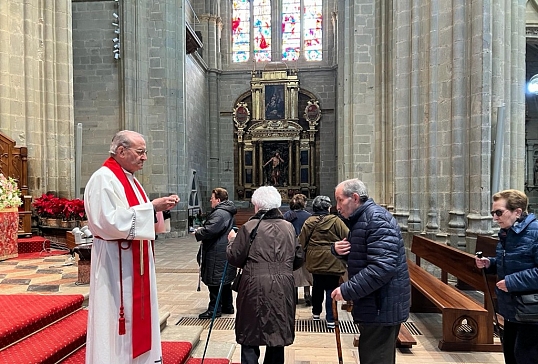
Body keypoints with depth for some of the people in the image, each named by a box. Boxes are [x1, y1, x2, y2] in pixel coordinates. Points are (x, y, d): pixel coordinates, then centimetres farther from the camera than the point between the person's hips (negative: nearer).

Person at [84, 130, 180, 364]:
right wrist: (152, 207, -23)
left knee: (136, 312, 17)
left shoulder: (129, 179, 14)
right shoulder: (103, 179, -16)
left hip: (135, 259, 9)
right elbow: (110, 221, -26)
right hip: (116, 261, -9)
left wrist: (159, 207, 2)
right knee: (118, 315, 0)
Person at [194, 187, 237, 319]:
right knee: (225, 281, 17)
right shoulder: (228, 212, 14)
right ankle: (227, 307, 27)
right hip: (225, 253, 11)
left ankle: (214, 309, 6)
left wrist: (197, 233, -6)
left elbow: (209, 231, -24)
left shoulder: (219, 214, -19)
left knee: (214, 283, -2)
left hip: (217, 254, -11)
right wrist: (202, 229, 11)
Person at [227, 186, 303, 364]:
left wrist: (232, 240, 13)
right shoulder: (289, 227, 4)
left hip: (256, 288, -4)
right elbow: (299, 259, 9)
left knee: (250, 337, 10)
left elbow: (235, 258, -5)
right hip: (283, 289, 4)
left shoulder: (249, 227, -9)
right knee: (278, 335, 18)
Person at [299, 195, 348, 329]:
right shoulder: (335, 221, -10)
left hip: (314, 261, 4)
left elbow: (302, 242, 4)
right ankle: (330, 319, 3)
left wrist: (306, 256, 18)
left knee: (317, 286, 19)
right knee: (331, 288, 3)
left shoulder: (308, 222, 0)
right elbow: (347, 238, -8)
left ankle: (316, 313, 32)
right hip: (332, 261, -4)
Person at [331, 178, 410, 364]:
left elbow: (382, 267, -30)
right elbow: (358, 255, 19)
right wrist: (338, 249, -3)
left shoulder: (377, 219, -20)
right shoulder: (360, 219, 13)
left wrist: (347, 290, -26)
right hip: (375, 304, 10)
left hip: (382, 306, -10)